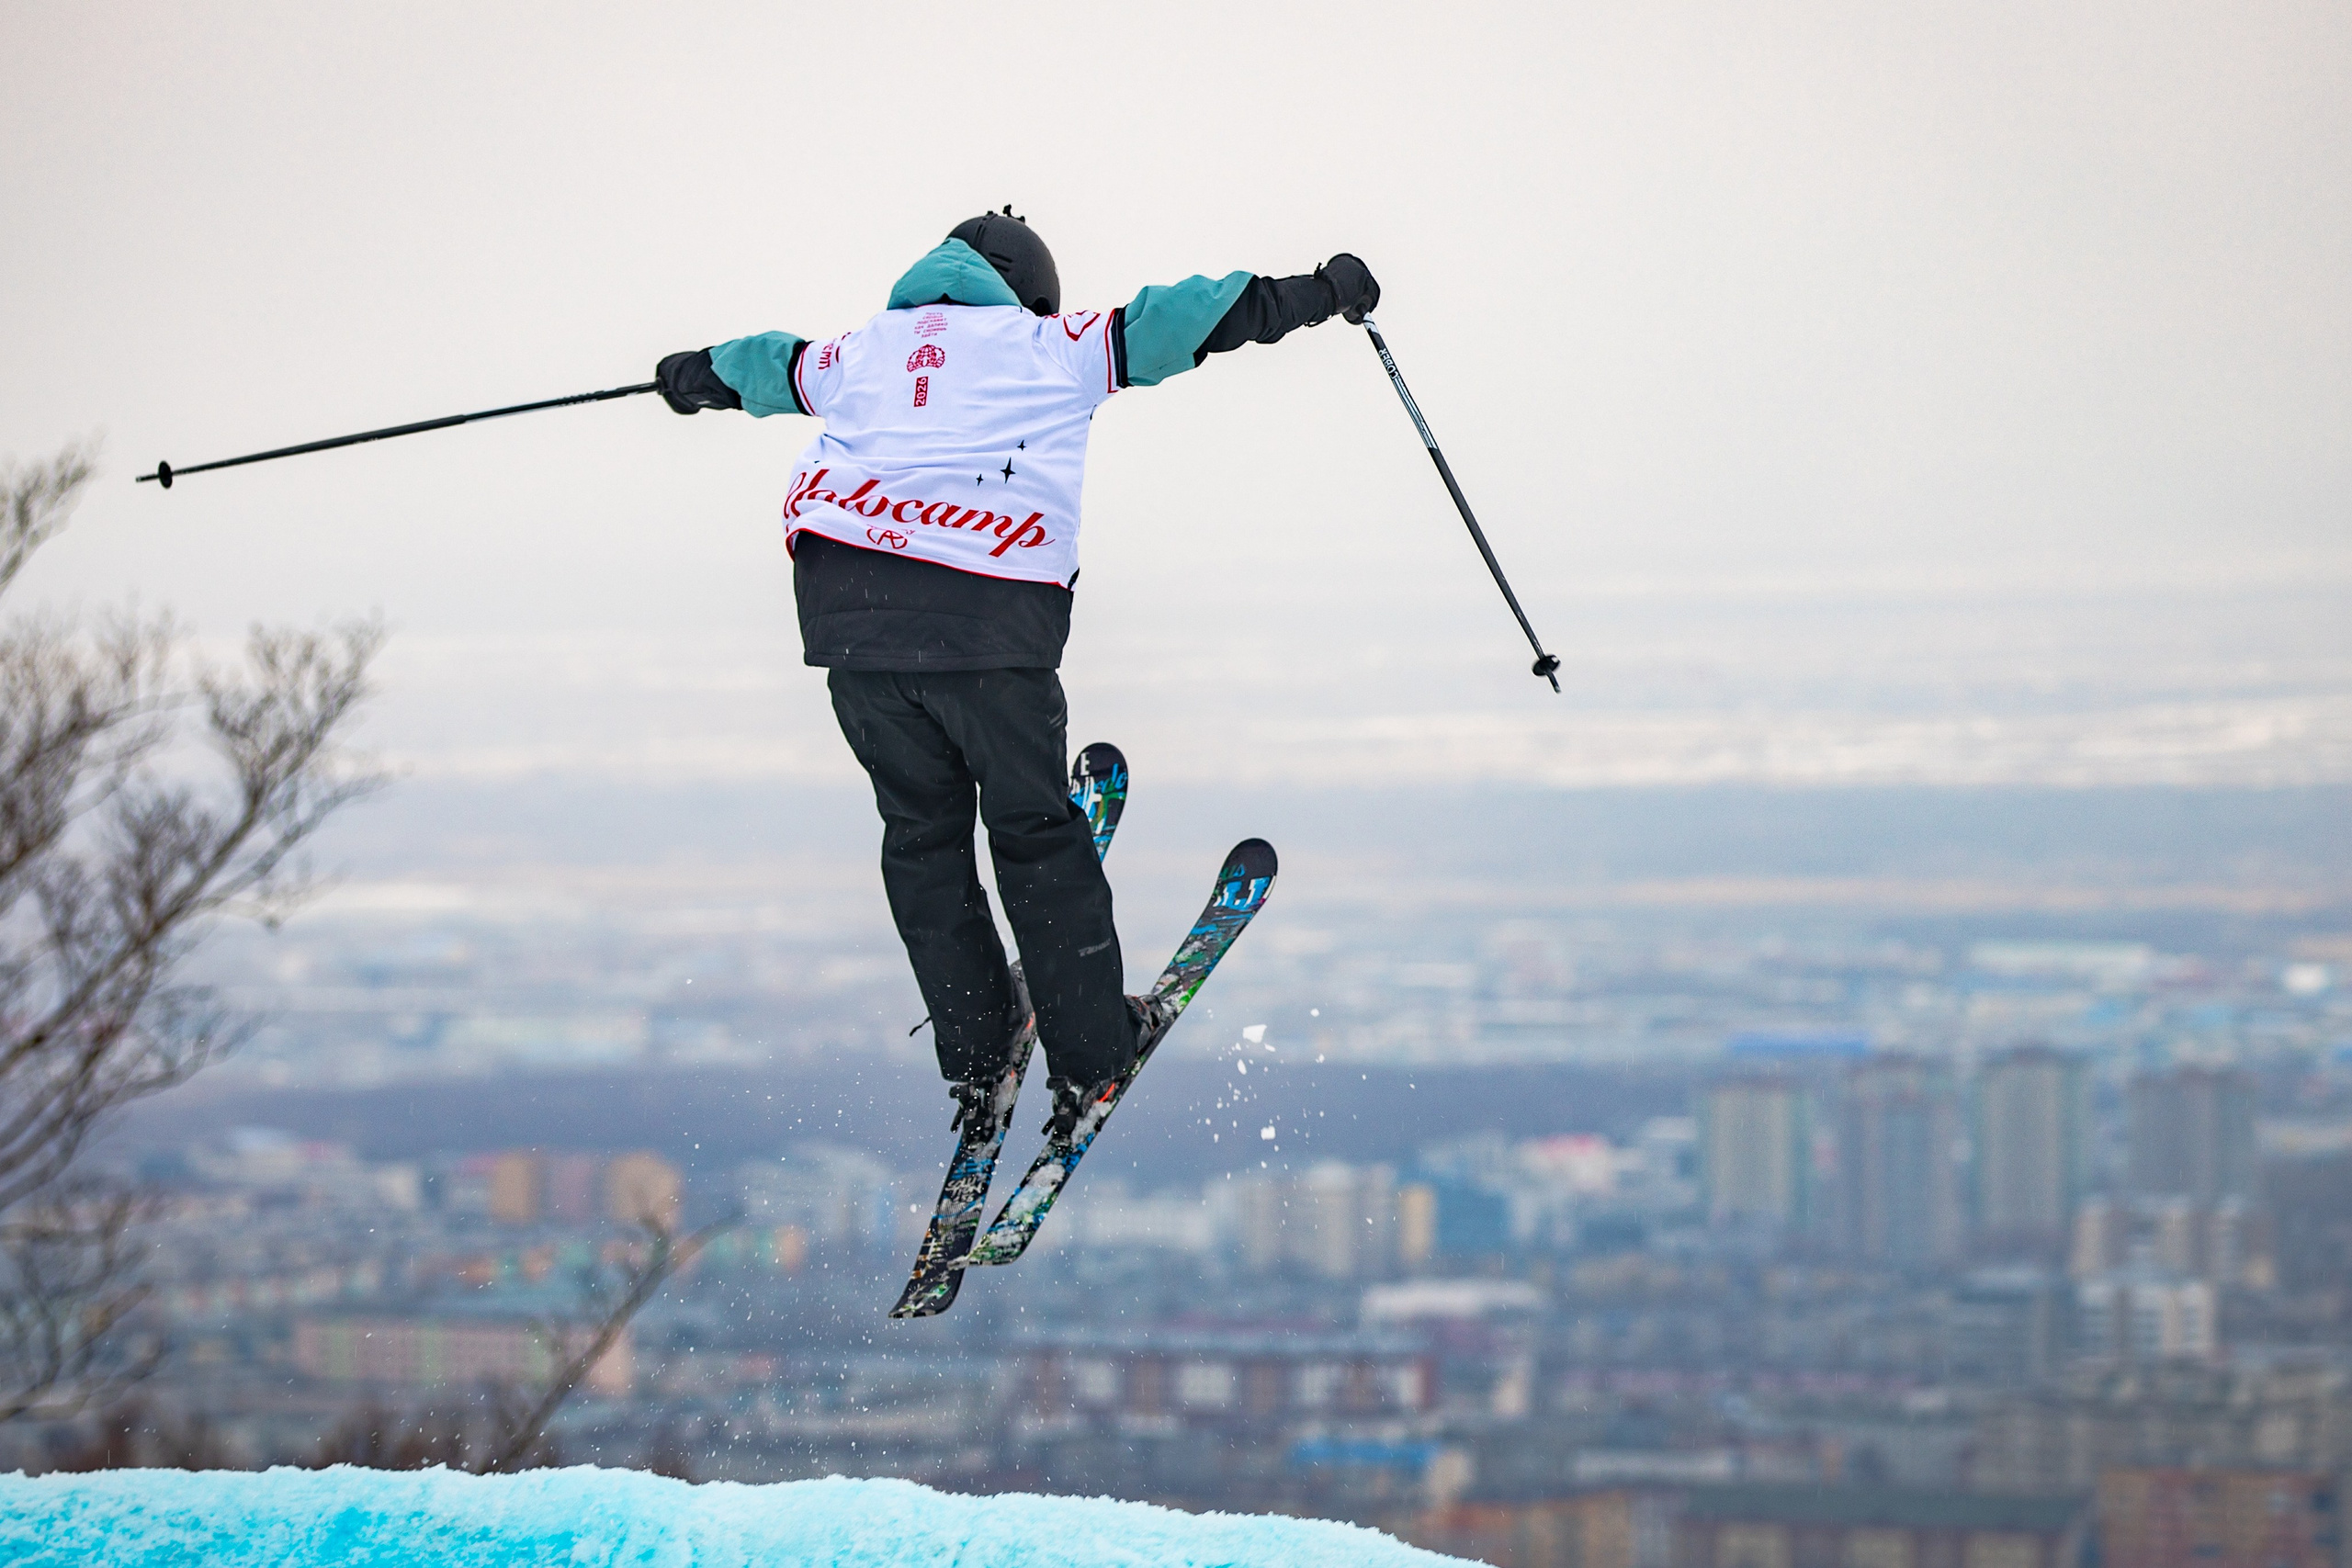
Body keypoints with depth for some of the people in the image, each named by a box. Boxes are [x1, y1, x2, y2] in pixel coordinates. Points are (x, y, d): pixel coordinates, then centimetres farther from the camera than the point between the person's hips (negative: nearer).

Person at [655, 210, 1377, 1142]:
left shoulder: (863, 351, 25)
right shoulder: (1047, 346, 13)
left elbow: (773, 367, 44)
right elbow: (1167, 324, 10)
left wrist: (697, 376, 65)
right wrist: (1316, 294, 17)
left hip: (845, 603, 4)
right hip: (987, 617, -3)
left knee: (922, 831, 16)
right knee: (1035, 833, 8)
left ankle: (972, 1054, 19)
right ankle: (1089, 1060, 11)